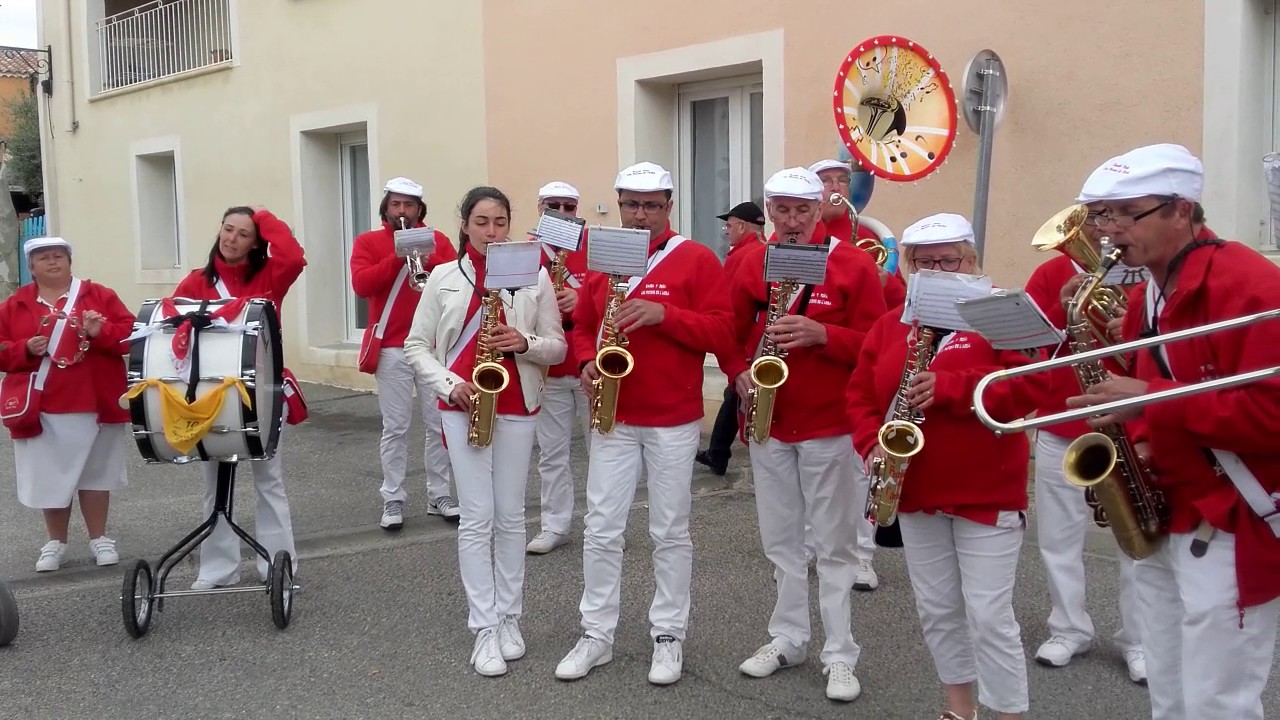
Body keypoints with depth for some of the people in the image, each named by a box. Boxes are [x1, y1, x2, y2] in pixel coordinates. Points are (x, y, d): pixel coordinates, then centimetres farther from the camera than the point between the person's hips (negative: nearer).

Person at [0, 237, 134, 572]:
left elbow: (130, 334, -2)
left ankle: (99, 539, 18)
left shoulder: (100, 295, 3)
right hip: (42, 408, 1)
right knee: (49, 475, 6)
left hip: (94, 404, -1)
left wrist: (101, 332, -20)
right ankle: (55, 543, 19)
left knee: (95, 471, 7)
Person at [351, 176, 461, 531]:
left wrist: (429, 260, -17)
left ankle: (440, 495, 14)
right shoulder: (368, 242, 6)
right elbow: (361, 285, -10)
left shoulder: (438, 240, 11)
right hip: (392, 349, -2)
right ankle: (393, 500, 8)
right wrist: (397, 257, -16)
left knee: (440, 424, 4)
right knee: (395, 428, 1)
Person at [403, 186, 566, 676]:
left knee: (510, 516, 8)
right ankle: (484, 627, 6)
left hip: (517, 407, 0)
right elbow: (416, 346, 4)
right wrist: (448, 384, -11)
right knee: (477, 518, -1)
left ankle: (509, 618, 20)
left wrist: (525, 342, -17)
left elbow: (558, 347, 3)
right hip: (463, 407, 0)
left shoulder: (535, 276, 1)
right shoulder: (443, 277, 3)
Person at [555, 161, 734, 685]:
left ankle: (669, 635, 18)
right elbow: (582, 327, 14)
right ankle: (596, 635, 16)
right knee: (601, 529, 5)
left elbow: (722, 332, -10)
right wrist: (587, 362, -6)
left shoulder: (697, 260, -4)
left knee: (670, 532, 6)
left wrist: (664, 314, -22)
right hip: (613, 417, 4)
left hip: (674, 420, -3)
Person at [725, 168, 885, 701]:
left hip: (830, 425, -4)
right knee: (781, 540, 14)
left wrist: (820, 334, -23)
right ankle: (788, 638, 27)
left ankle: (839, 656, 13)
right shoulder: (751, 264, 4)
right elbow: (732, 332, 11)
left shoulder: (853, 265, -7)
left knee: (833, 545, 4)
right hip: (768, 423, 4)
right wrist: (741, 373, -8)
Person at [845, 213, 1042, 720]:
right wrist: (873, 445, -8)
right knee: (936, 610, 14)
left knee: (989, 616, -5)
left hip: (988, 493, -5)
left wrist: (950, 386, -26)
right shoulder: (889, 325, 7)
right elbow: (861, 395, 10)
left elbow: (1030, 384, -17)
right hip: (916, 493, 6)